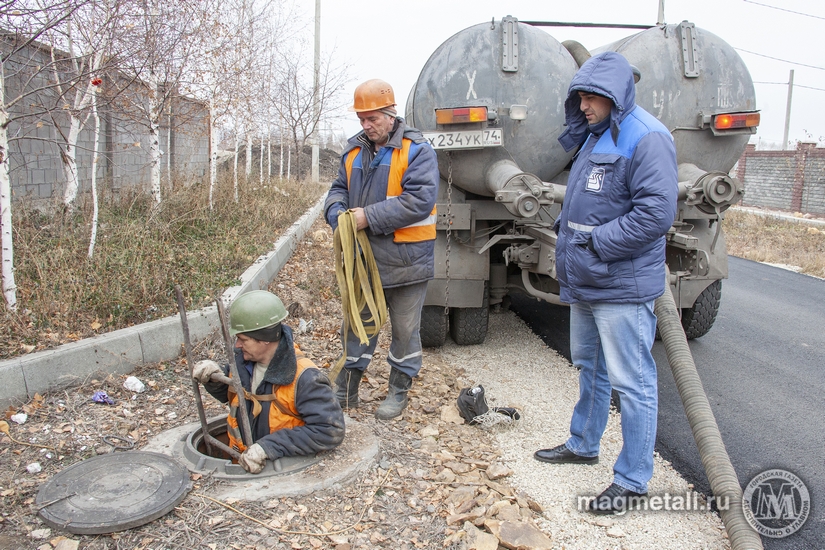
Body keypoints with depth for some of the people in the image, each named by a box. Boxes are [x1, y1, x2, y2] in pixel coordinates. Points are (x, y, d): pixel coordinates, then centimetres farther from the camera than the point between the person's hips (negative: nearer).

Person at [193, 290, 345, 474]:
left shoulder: (303, 378, -23)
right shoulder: (242, 357, -2)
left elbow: (331, 431, -28)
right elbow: (229, 393, 18)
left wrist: (270, 446, -29)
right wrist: (214, 378, -5)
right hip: (241, 463, 6)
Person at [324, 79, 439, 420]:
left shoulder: (416, 151, -11)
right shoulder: (354, 151, 9)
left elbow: (419, 200, -22)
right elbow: (338, 188, 15)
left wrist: (369, 217, -24)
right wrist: (337, 211, -10)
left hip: (405, 260, -5)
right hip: (363, 258, 6)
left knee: (405, 329, 9)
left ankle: (399, 391, 28)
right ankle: (346, 392, 29)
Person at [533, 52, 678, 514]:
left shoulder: (647, 138, -15)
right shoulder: (596, 137, 14)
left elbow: (656, 213, -23)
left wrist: (595, 242, -20)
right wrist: (569, 235, 8)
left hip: (622, 287, -10)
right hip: (585, 283, 10)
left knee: (631, 382, 0)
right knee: (589, 366, 21)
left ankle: (633, 480, 13)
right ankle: (583, 445, 38)